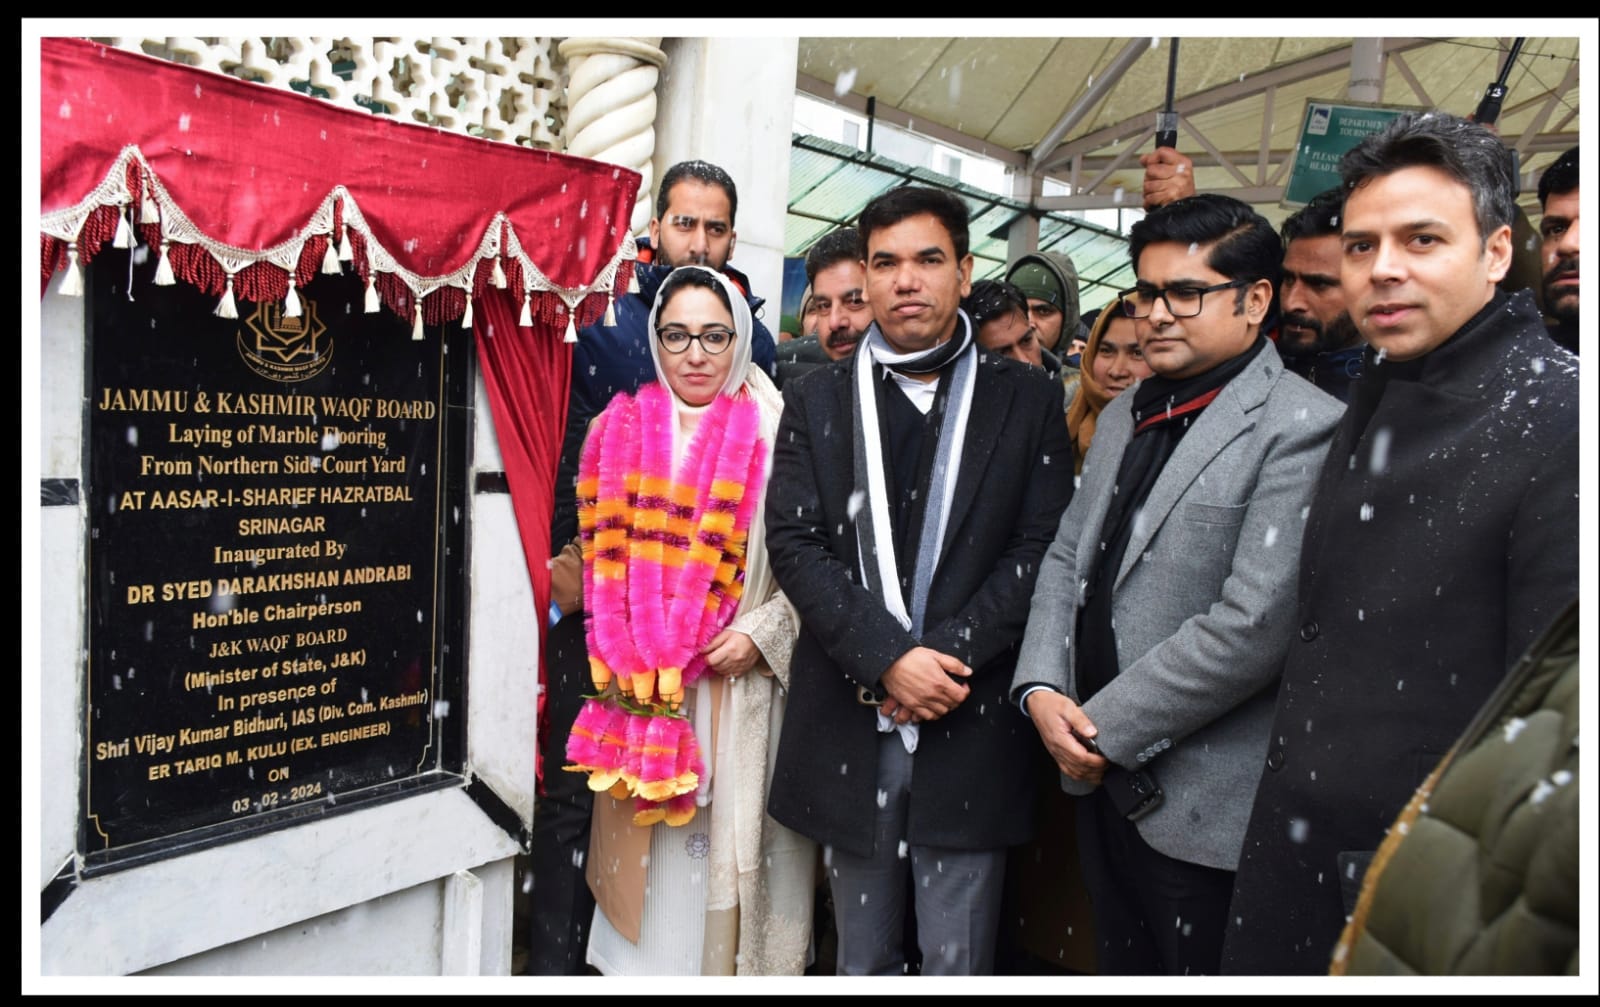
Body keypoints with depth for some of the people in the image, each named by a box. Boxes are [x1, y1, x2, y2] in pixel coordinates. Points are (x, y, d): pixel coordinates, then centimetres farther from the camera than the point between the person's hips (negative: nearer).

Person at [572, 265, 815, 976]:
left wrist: (763, 633, -13)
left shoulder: (774, 435, -2)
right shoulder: (618, 430, 6)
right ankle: (638, 964, 33)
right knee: (644, 849, 11)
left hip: (740, 686, -2)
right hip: (635, 690, 2)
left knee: (730, 840, 7)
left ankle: (734, 964, 29)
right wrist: (625, 662, -1)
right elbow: (597, 552, 8)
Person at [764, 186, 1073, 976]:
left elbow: (1040, 547, -3)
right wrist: (886, 660, -14)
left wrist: (946, 654, -13)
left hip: (972, 726, -1)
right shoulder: (817, 400, 6)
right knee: (862, 960, 18)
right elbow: (792, 541, -3)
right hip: (849, 723, 1)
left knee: (959, 962, 12)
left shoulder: (1027, 399, 4)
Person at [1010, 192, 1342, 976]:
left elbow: (1254, 623, -23)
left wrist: (1106, 730, -16)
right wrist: (1040, 688, -5)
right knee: (1119, 967, 23)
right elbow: (1066, 559, 10)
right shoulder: (1123, 417, 11)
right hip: (1099, 775, 7)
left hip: (1202, 803, -7)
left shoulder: (1301, 428, -16)